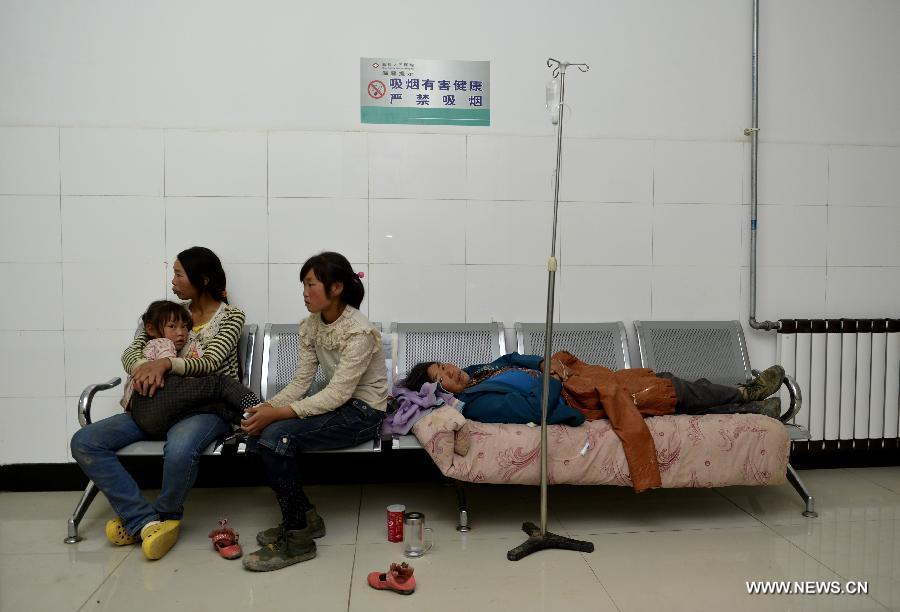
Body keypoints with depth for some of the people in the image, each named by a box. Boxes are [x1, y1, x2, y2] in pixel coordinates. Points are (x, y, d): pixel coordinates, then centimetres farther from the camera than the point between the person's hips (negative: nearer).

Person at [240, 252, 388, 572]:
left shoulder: (359, 331, -22)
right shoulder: (310, 326, 3)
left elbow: (337, 394, -27)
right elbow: (301, 381, 1)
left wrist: (278, 414, -30)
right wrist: (268, 407, -18)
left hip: (363, 412, -8)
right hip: (336, 403, 8)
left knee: (276, 436, -25)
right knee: (258, 435, -11)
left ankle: (298, 539, -11)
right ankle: (305, 516, 5)